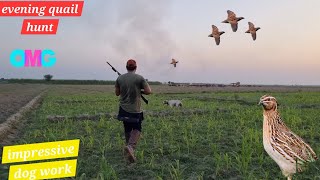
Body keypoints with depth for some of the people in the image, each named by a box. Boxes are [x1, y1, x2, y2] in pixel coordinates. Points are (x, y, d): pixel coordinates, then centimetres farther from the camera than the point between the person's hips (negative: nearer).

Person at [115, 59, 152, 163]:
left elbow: (117, 93, 8)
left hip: (124, 109, 3)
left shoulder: (120, 78, 0)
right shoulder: (139, 78, -10)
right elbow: (148, 91, -11)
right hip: (135, 110, -3)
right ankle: (131, 146, -13)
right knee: (137, 129, 9)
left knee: (127, 130, 18)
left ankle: (129, 146, 24)